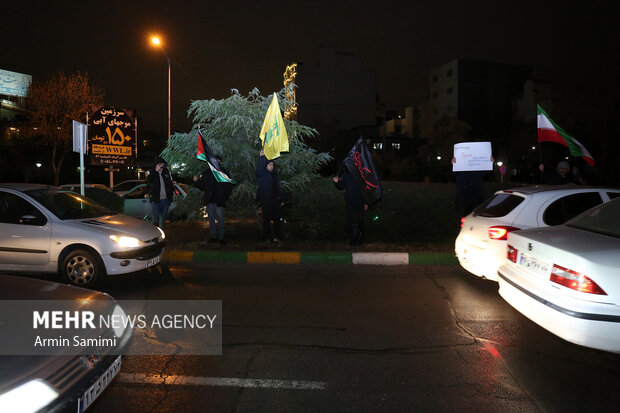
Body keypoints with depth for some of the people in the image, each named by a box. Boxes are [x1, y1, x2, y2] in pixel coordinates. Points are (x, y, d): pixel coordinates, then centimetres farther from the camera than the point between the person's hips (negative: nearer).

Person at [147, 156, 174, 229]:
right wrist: (156, 171, -23)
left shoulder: (167, 172, 8)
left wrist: (170, 197, 10)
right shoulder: (152, 173, -2)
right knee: (155, 218, -1)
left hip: (165, 200, 4)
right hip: (156, 200, -4)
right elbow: (148, 182, -22)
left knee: (163, 218, 12)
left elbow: (170, 184, 15)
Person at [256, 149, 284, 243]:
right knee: (266, 219, 0)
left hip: (275, 200, 5)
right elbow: (259, 169, -21)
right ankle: (265, 237, 5)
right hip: (265, 200, -5)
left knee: (276, 219, 4)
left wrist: (282, 199, 15)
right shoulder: (262, 174, 2)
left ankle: (277, 237, 9)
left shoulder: (275, 175, 16)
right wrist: (261, 157, -27)